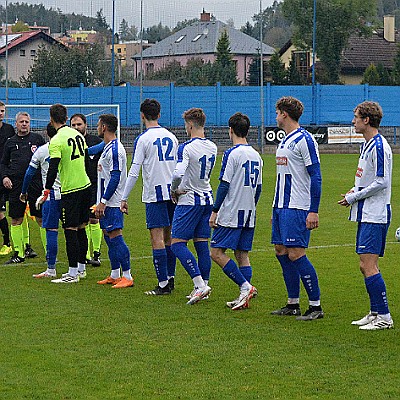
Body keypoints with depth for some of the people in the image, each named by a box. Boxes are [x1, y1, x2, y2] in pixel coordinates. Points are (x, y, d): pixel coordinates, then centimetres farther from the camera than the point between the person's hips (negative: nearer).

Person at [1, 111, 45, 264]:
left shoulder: (37, 138, 7)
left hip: (35, 184, -3)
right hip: (16, 185, 3)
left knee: (42, 219, -3)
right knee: (16, 220, 5)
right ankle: (18, 254, 14)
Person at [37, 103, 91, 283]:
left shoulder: (56, 141, -15)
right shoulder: (77, 134, 7)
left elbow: (53, 169, -20)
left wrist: (46, 192, -15)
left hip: (70, 189, -7)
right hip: (85, 186, 7)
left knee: (70, 231, -4)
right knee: (81, 228, 15)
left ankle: (72, 273, -2)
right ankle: (81, 268, 23)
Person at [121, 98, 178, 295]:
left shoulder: (143, 139, -8)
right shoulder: (171, 137, 10)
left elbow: (134, 172, -11)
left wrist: (124, 198, -6)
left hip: (154, 194, -6)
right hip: (172, 192, 6)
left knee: (157, 238, -7)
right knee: (168, 237, 14)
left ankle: (163, 284, -10)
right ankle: (170, 278, 19)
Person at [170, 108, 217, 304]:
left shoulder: (187, 148, -17)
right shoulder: (212, 147, 8)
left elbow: (178, 173, -28)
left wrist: (174, 190, -9)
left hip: (190, 200, -7)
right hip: (207, 199, 7)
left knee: (177, 243, -5)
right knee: (202, 244, 10)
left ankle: (200, 284, -16)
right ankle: (203, 285, 12)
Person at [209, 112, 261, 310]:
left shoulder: (232, 154, -11)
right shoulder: (256, 155, 11)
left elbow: (224, 185, -14)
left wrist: (215, 211, -10)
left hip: (231, 213, -8)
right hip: (249, 215, 8)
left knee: (217, 253, -5)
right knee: (242, 254, 10)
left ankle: (245, 286, -14)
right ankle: (245, 297, 4)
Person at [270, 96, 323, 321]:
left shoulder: (304, 140, -12)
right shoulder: (285, 141, 17)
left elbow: (315, 177, -15)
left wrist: (314, 211, -20)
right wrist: (276, 209, 24)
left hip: (298, 209, -10)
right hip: (282, 207, 10)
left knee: (296, 254, -12)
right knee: (281, 252, 9)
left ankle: (316, 306, -5)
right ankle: (293, 304, 17)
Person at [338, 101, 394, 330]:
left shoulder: (379, 147, -16)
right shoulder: (367, 145, 16)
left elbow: (381, 182, -20)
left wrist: (354, 197, -13)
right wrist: (354, 191, 8)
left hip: (375, 216, -10)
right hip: (366, 214, 10)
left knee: (369, 266, -13)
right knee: (365, 266, 12)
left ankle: (384, 317, -10)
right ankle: (375, 313, 18)